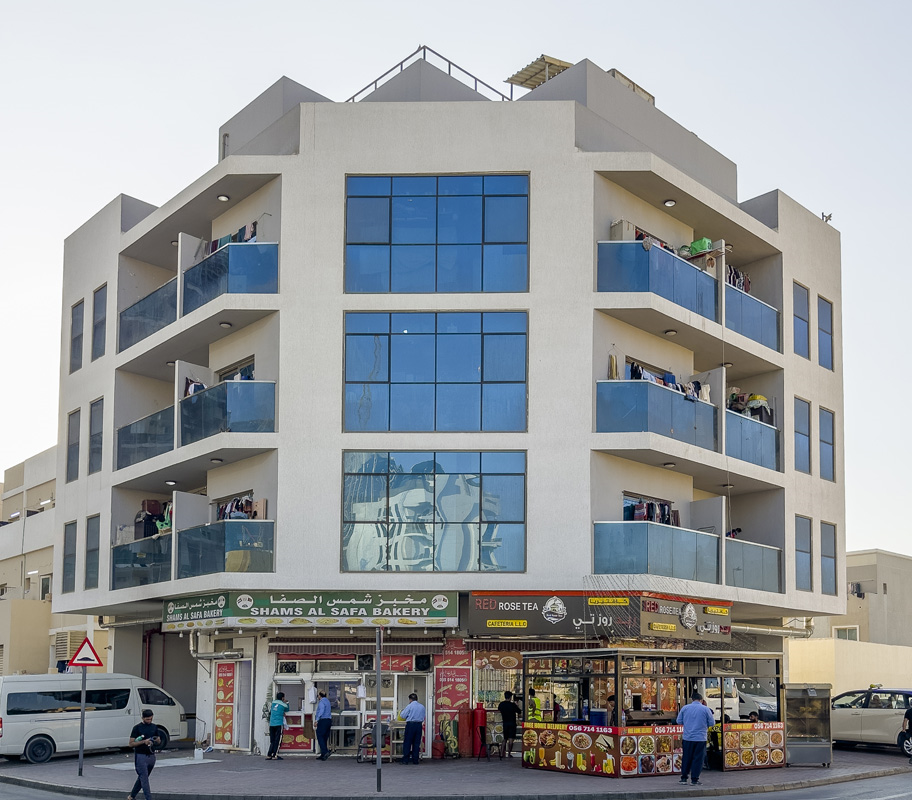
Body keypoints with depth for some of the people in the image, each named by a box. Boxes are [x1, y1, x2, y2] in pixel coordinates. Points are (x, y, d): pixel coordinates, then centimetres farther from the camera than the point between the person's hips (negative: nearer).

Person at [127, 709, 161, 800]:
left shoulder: (154, 727, 9)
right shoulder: (137, 728, -6)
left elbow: (159, 741, 17)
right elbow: (131, 743, -8)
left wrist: (157, 740, -7)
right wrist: (143, 742, -21)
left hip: (151, 756, 6)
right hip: (140, 756, -6)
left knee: (142, 778, 14)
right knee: (144, 779, -8)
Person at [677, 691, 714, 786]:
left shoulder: (685, 708, 1)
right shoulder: (705, 709, -4)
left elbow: (679, 721, 6)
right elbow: (711, 723, 0)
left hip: (687, 738, 2)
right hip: (700, 738, -2)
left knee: (686, 758, 12)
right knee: (698, 759, 4)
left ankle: (684, 778, 18)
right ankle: (694, 779, 4)